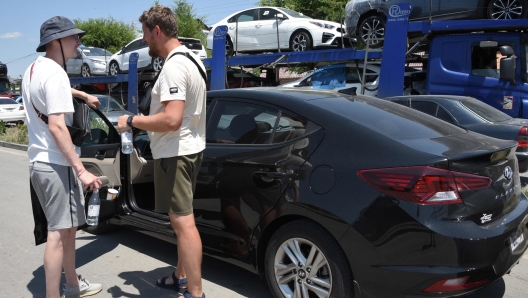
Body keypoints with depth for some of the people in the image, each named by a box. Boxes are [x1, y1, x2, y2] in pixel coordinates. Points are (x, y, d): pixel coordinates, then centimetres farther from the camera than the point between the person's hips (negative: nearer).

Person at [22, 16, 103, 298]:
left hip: (38, 161, 10)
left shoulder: (33, 69, 13)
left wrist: (81, 94, 46)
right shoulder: (55, 73, -18)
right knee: (59, 232, -4)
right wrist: (81, 170, -25)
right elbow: (56, 127, -25)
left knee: (68, 228, 18)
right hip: (55, 164, -10)